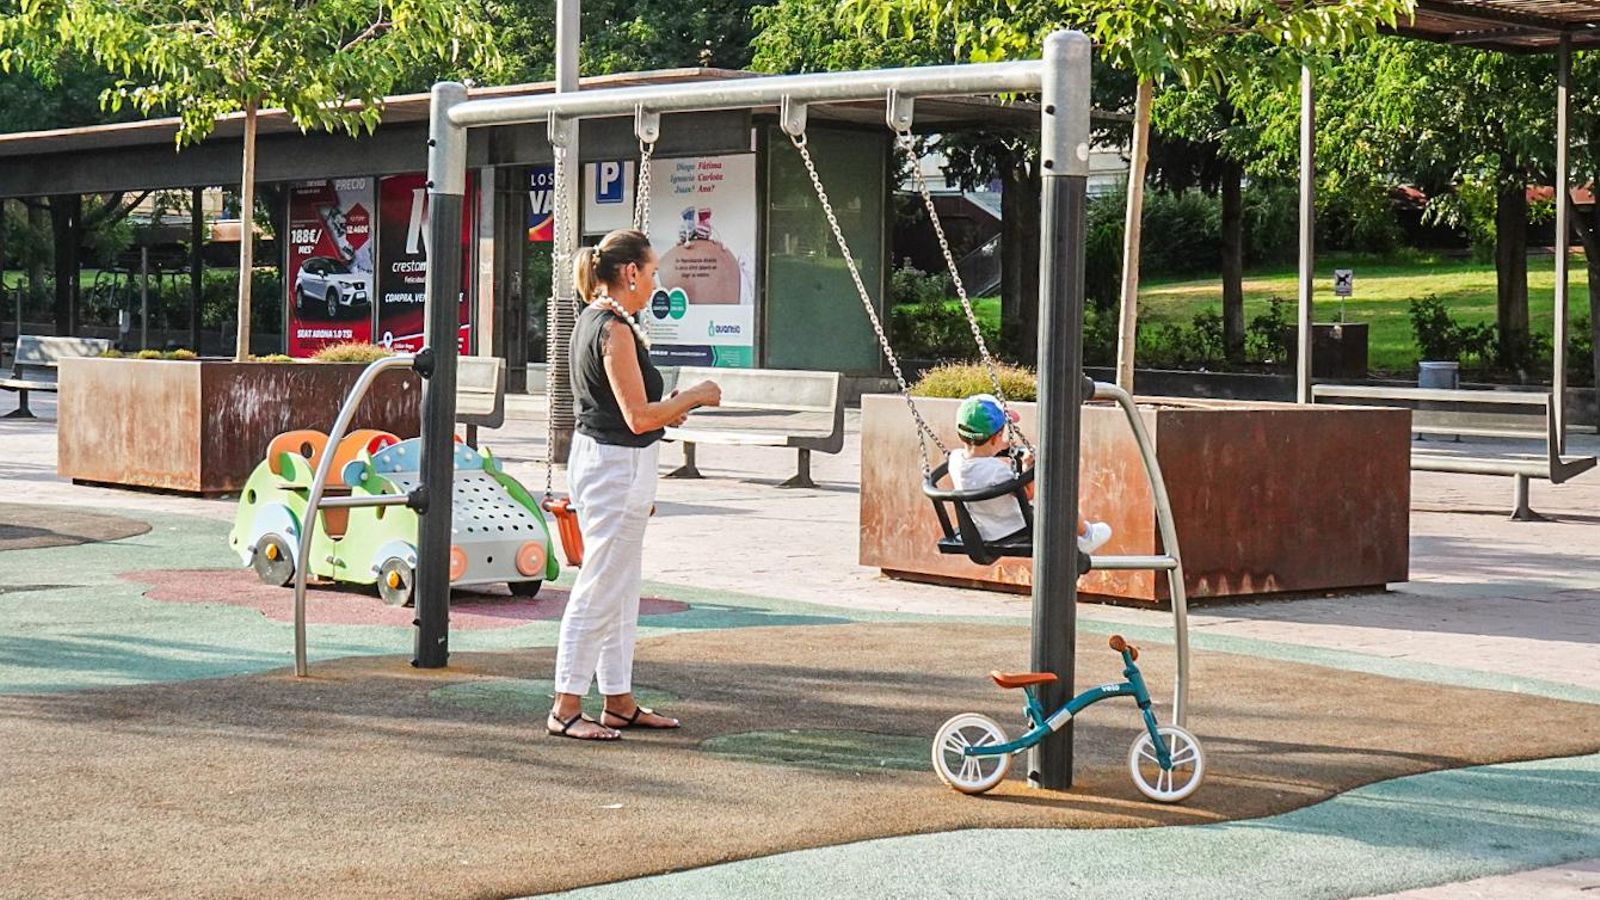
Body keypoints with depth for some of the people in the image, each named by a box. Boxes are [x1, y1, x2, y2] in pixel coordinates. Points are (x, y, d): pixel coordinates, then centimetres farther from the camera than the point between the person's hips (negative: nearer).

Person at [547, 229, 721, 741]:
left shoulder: (592, 320, 12)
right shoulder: (615, 329, -18)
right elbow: (638, 418, -20)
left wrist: (667, 410, 21)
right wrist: (695, 397, -9)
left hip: (596, 458, 11)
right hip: (617, 467, -11)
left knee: (622, 589, 15)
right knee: (602, 591, -5)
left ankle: (619, 702, 21)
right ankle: (566, 710, -1)